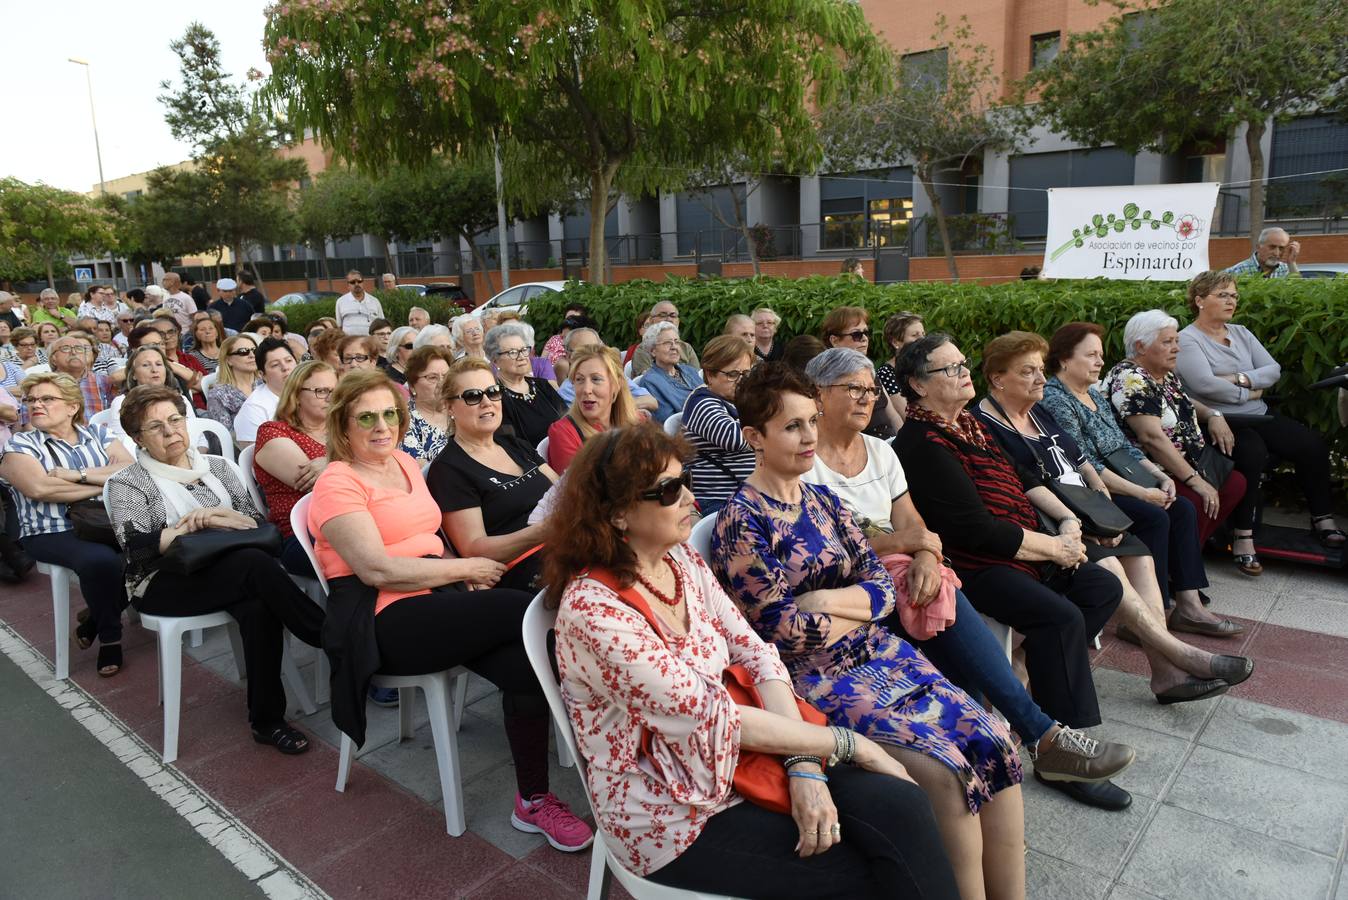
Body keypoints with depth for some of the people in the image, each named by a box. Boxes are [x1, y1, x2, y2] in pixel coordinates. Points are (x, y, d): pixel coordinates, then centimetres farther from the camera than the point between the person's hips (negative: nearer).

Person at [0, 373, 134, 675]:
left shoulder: (98, 434, 13)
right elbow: (39, 488, -14)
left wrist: (78, 474, -14)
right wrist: (105, 484, -10)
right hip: (52, 533, -3)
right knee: (102, 560, -33)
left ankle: (97, 618, 2)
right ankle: (109, 634, -6)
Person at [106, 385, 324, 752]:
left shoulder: (216, 466, 17)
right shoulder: (127, 484, 7)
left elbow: (257, 521, 9)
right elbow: (137, 547, -9)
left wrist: (212, 517, -9)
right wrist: (196, 524, -15)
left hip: (229, 574, 4)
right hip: (165, 584, -3)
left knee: (258, 605, -34)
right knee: (255, 564, -33)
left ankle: (268, 719, -25)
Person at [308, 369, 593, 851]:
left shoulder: (405, 462, 17)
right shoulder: (338, 482, -6)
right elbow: (377, 569, -17)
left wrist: (468, 574, 4)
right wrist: (465, 568, -12)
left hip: (435, 599, 7)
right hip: (386, 620, -7)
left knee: (527, 657, -24)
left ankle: (534, 800, -12)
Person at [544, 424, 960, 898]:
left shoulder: (682, 560, 1)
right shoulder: (592, 609, -23)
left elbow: (755, 654, -1)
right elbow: (708, 715, -23)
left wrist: (805, 765, -16)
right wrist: (846, 743, -15)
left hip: (741, 757, 6)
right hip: (674, 816, -6)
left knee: (900, 806, -12)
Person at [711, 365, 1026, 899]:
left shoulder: (822, 501, 11)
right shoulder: (741, 522, -11)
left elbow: (884, 588, 6)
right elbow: (787, 632, -15)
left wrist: (826, 602, -12)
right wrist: (859, 607, -2)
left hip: (879, 655, 7)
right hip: (813, 680, -7)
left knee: (993, 743, -10)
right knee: (946, 773, -22)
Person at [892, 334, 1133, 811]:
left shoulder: (970, 424, 14)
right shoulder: (922, 444, -16)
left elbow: (1019, 489, 18)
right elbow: (975, 529, -20)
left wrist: (1067, 528, 0)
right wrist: (1054, 547, -10)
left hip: (1021, 550, 10)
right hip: (970, 564, -10)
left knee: (1104, 588, 3)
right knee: (1061, 616, -25)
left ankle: (1039, 676, 2)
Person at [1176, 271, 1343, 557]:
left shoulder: (1241, 333, 15)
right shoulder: (1187, 339, -7)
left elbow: (1274, 370, 6)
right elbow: (1205, 384, -20)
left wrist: (1240, 378, -12)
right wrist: (1248, 393, -7)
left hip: (1260, 415, 8)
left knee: (1312, 445, -9)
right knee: (1253, 451, -34)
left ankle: (1322, 518, 8)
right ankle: (1243, 534, -23)